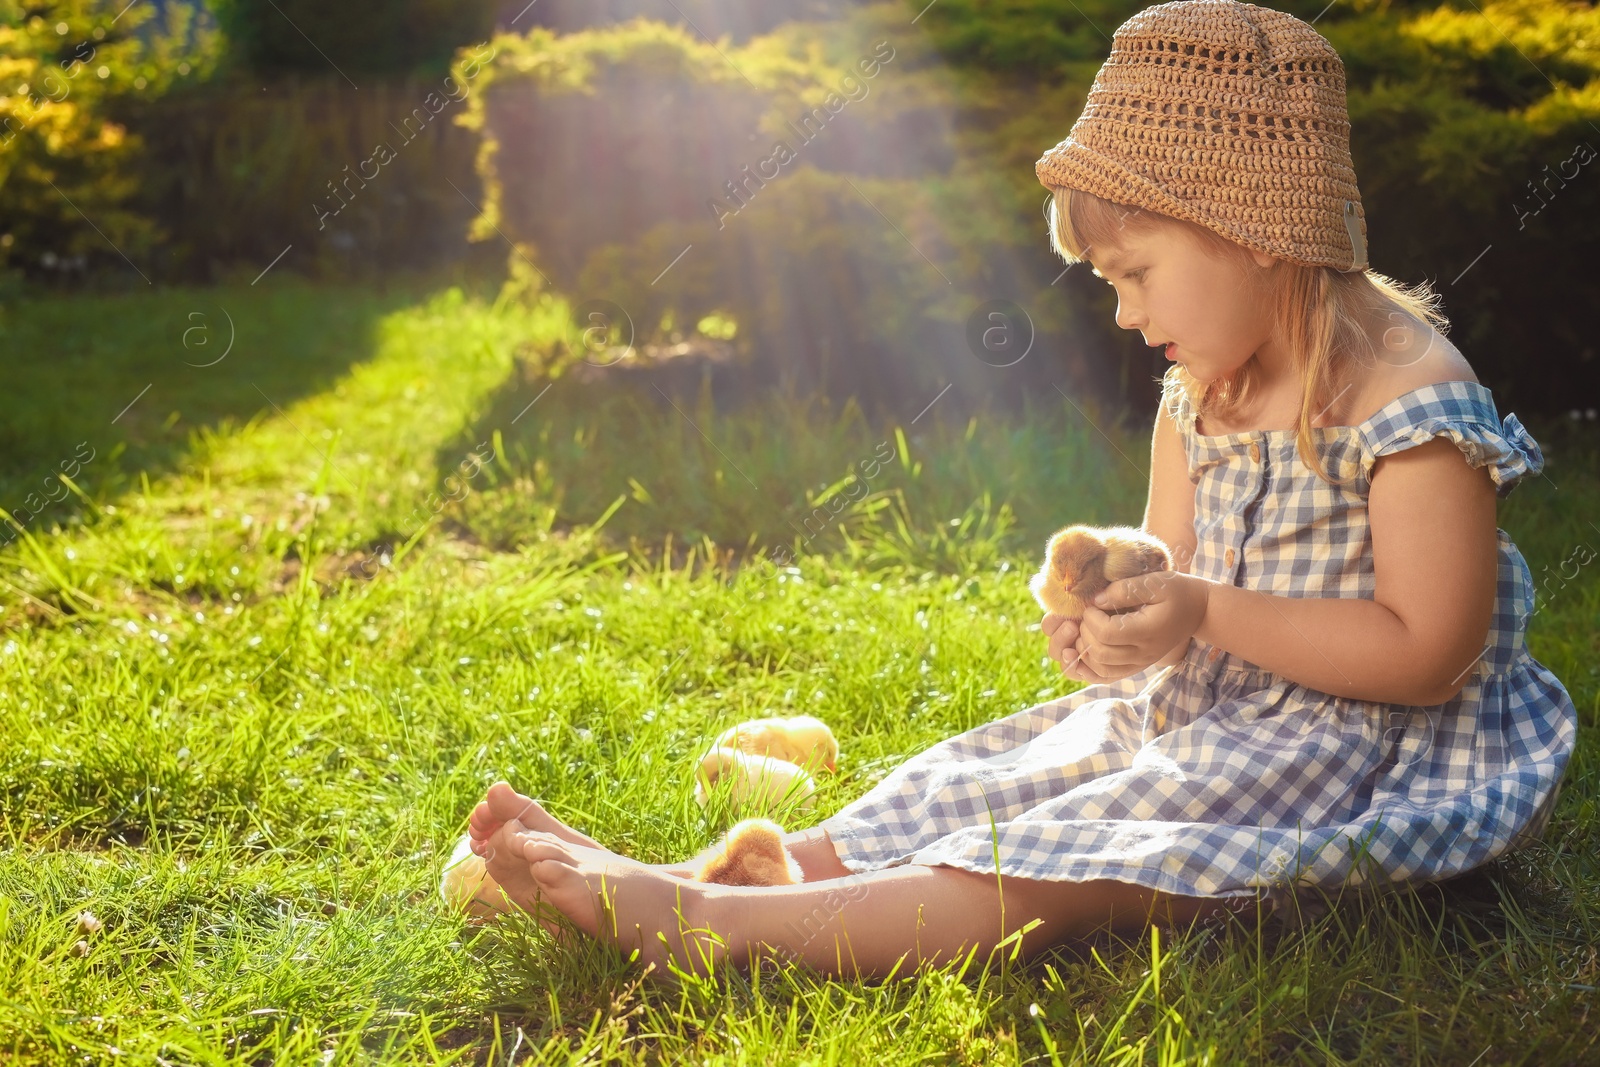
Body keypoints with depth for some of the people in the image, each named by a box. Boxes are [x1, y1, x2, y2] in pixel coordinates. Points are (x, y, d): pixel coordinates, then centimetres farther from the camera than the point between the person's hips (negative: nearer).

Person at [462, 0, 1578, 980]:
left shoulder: (1413, 397, -19)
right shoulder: (1198, 399, 7)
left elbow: (1429, 651, -22)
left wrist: (1207, 615, -26)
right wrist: (1117, 610, -7)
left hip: (1361, 743, -9)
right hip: (1204, 711, 9)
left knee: (1044, 872, -23)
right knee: (957, 795, -5)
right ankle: (678, 878, -12)